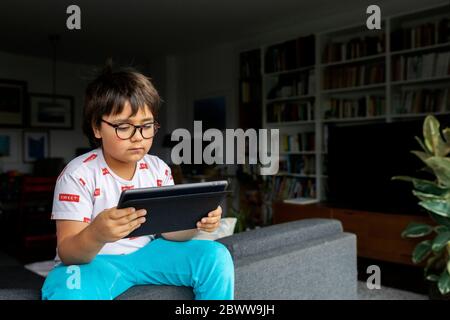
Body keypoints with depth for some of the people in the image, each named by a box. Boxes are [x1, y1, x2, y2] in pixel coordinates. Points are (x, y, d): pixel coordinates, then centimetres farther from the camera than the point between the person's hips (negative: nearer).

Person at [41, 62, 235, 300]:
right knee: (69, 292, -39)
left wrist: (195, 222, -21)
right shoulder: (78, 175, -16)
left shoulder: (158, 169, -1)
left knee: (216, 256, -12)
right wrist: (96, 235, -42)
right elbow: (67, 253, -19)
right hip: (91, 260, -4)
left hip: (146, 253, 5)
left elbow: (168, 231, 2)